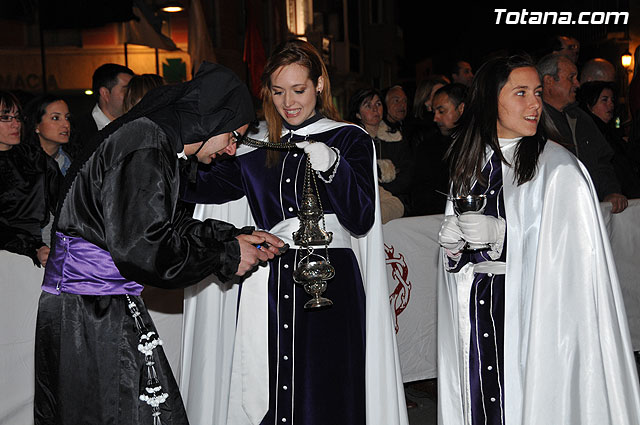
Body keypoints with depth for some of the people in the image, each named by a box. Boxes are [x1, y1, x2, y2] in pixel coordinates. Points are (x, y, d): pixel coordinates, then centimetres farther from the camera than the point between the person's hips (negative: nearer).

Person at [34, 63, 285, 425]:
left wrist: (233, 237, 8)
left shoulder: (153, 138, 13)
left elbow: (168, 225, 18)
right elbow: (141, 248, -25)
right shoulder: (147, 147, -18)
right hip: (94, 314, -10)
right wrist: (226, 257, -14)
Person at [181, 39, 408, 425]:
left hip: (329, 283, -3)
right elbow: (203, 189, 9)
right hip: (268, 285, 3)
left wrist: (331, 166, -21)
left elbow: (361, 220, -7)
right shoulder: (258, 146, 14)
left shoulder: (350, 140, 4)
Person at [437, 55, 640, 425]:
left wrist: (499, 234, -19)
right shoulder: (469, 161, 9)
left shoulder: (560, 167, -8)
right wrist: (454, 241, -4)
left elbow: (575, 255, -14)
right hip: (474, 308, 5)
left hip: (532, 311, -4)